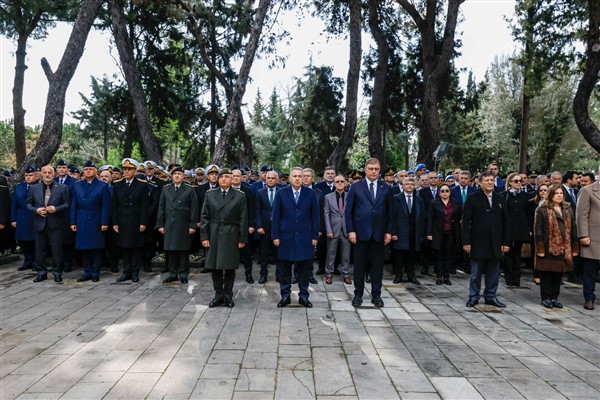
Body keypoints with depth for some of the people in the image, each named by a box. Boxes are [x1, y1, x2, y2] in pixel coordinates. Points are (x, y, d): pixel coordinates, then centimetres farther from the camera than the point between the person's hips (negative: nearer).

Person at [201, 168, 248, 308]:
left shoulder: (240, 196, 0)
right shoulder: (210, 194, 6)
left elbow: (243, 219, -2)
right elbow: (204, 216, 4)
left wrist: (242, 238, -5)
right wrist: (204, 236, -2)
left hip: (231, 236, -2)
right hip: (214, 235, 2)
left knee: (230, 267, 5)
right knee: (215, 266, 6)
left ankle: (228, 296, 17)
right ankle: (218, 295, 18)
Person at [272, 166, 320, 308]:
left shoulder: (311, 193, 1)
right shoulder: (281, 193, 1)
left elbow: (315, 216, 2)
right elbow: (276, 216, 1)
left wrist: (315, 236, -1)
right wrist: (275, 236, -3)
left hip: (305, 237, 0)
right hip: (286, 237, 0)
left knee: (304, 268, 7)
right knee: (284, 268, 7)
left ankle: (303, 296, 19)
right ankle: (285, 296, 20)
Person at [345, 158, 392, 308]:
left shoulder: (386, 188, 6)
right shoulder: (356, 187, 1)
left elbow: (389, 212, 7)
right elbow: (348, 211, 0)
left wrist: (389, 231, 0)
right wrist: (351, 231, -7)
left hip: (379, 233, 2)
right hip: (361, 232, -2)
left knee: (377, 265, 8)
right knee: (359, 265, 6)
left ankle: (376, 295, 20)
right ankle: (358, 294, 18)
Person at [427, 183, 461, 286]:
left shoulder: (456, 204, 6)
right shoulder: (434, 203, 0)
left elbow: (460, 218, 10)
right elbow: (430, 218, -2)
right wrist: (429, 233, -8)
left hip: (451, 233, 2)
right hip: (438, 233, -2)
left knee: (449, 255, 5)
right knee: (439, 255, 4)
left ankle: (446, 276, 12)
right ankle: (439, 276, 11)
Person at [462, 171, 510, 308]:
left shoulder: (499, 199, 9)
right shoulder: (472, 199, -3)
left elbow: (505, 222, 10)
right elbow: (466, 221, -6)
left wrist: (506, 242, 5)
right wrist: (466, 242, -11)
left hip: (495, 244, 4)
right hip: (478, 243, -4)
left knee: (493, 273, 10)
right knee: (476, 273, 5)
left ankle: (490, 297, 23)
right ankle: (473, 297, 16)